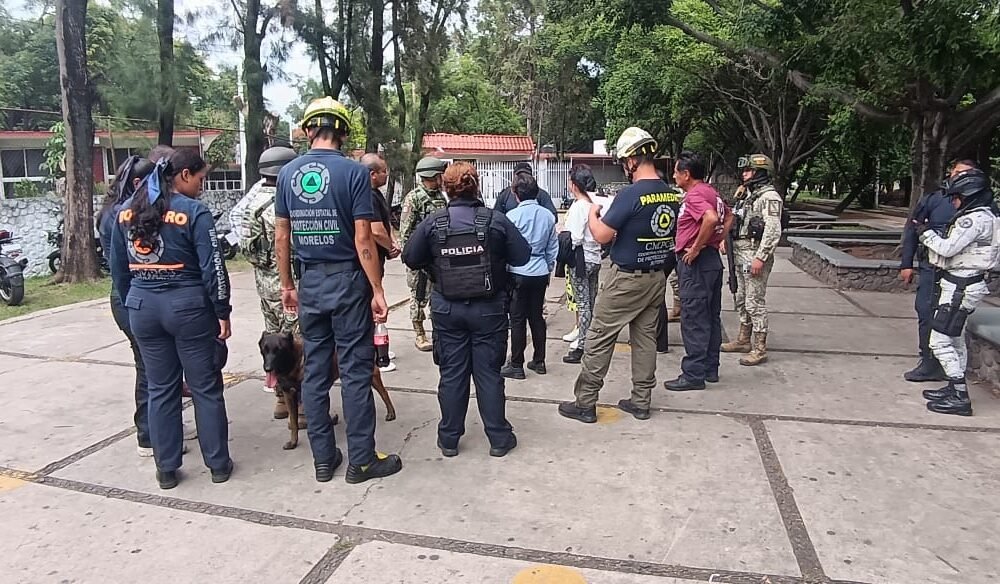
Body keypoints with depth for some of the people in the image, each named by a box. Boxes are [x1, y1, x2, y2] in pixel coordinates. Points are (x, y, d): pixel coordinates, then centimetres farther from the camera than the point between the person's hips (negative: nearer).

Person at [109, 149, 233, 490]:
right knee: (206, 387, 6)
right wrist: (222, 312, -6)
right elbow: (212, 267, -13)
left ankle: (166, 469, 20)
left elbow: (118, 267, 12)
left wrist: (131, 303, 19)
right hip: (187, 305, -5)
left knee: (160, 389, 13)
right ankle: (218, 464, 15)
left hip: (143, 307, 5)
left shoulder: (127, 210, 7)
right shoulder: (193, 212, -10)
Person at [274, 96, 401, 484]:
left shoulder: (288, 173, 5)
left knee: (315, 370, 11)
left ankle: (322, 458, 20)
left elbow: (281, 237, 7)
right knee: (355, 371, 2)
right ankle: (361, 460, 10)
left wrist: (287, 285, 16)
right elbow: (363, 240, -14)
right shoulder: (354, 172, -10)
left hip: (309, 281, 5)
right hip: (347, 279, -4)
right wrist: (377, 290, -8)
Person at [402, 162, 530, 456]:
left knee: (452, 373, 11)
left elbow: (410, 258, -1)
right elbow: (523, 256, -4)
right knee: (489, 372, 9)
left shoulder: (433, 222, -7)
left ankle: (449, 439, 21)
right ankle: (498, 438, 19)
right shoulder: (496, 220, -8)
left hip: (447, 309, 1)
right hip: (489, 308, 0)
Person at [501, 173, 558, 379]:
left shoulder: (512, 215, -12)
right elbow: (553, 248, 9)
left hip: (518, 273, -5)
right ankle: (539, 361, 22)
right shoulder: (548, 216, 3)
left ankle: (516, 365, 7)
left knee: (517, 319, 2)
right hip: (540, 273, 5)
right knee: (537, 316, 14)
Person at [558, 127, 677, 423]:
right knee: (645, 337, 14)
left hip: (628, 279, -7)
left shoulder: (631, 194, -19)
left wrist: (593, 213, 2)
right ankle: (641, 401, 21)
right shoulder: (671, 194, 4)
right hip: (658, 277, 7)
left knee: (599, 338, 1)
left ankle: (585, 403, 7)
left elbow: (602, 235, -17)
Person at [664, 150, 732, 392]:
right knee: (711, 317, 14)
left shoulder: (695, 195, -16)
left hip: (695, 263, -10)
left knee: (693, 320, -4)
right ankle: (710, 369, 24)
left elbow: (711, 219, -33)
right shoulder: (711, 192, 13)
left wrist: (696, 248, -23)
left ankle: (693, 374, 2)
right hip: (712, 259, 10)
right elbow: (728, 218, 24)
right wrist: (717, 240, 13)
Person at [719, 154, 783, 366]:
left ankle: (760, 349, 0)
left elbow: (773, 231, -20)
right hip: (740, 253, 10)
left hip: (755, 255, -10)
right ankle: (744, 340, 29)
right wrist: (725, 238, 10)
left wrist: (760, 257, -24)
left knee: (755, 302, -6)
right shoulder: (746, 195, 16)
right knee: (742, 299, 17)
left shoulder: (769, 197, -13)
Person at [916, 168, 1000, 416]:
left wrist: (926, 233, -5)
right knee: (955, 340, 19)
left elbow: (948, 248, -19)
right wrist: (929, 233, 5)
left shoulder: (976, 219, -18)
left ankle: (960, 398, -4)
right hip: (961, 284, 11)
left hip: (960, 287, -11)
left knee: (940, 341, -8)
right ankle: (955, 389, 29)